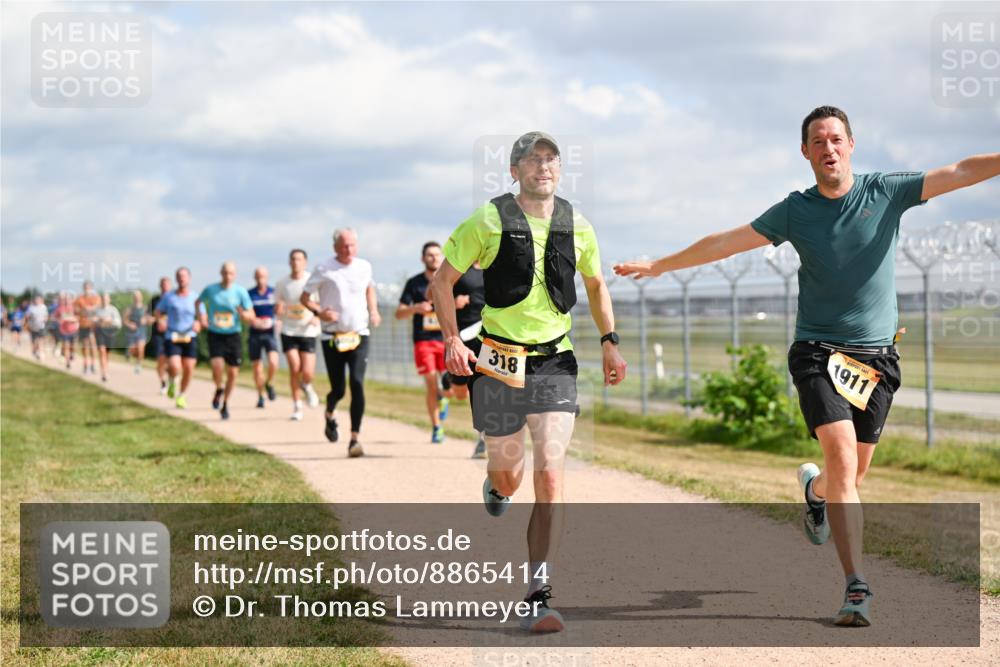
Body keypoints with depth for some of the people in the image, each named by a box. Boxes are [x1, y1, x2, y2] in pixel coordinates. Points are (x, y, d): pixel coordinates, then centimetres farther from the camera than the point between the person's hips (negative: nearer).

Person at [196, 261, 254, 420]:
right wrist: (202, 316, 3)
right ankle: (219, 389, 10)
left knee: (232, 373, 3)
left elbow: (251, 318, -2)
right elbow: (198, 302, 20)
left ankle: (225, 403, 25)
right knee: (217, 366, -22)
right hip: (215, 335, -1)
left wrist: (243, 313, -24)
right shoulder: (210, 290, -2)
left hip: (233, 335, 1)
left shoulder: (240, 291, -4)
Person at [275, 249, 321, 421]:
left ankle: (307, 387, 28)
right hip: (289, 331, 1)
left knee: (307, 372, -10)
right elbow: (277, 310, 11)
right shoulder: (282, 284, 2)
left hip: (308, 331, -1)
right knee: (294, 367, -13)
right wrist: (278, 309, -13)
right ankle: (297, 406, 3)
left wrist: (317, 317, -18)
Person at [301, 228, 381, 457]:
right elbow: (304, 297, 2)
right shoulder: (323, 270, -4)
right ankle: (330, 413, 40)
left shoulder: (364, 267, 6)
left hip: (359, 335, 2)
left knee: (357, 384, -15)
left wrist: (373, 311, 10)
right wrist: (319, 312, -17)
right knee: (338, 389, 2)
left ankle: (355, 438, -12)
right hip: (332, 337, -1)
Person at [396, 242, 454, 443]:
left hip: (447, 339, 1)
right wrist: (416, 308, -15)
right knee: (431, 385, -6)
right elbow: (399, 313, 4)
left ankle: (442, 397, 27)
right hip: (423, 341, -1)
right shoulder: (414, 283, 4)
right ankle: (436, 428, 10)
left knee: (452, 385, -10)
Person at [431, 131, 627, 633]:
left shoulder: (576, 225, 4)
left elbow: (595, 284, 21)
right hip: (498, 364, -1)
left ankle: (539, 597, -11)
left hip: (555, 364, 1)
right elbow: (442, 280, 2)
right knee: (508, 478, 9)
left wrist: (609, 341, 11)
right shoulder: (488, 221, -6)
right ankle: (495, 483, 51)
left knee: (549, 477, -12)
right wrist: (452, 339, -10)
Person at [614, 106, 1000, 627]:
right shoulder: (795, 211, 2)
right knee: (842, 459, -17)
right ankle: (856, 587, -16)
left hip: (877, 355, 1)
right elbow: (726, 243, 9)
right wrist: (658, 266, 13)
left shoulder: (887, 192, 1)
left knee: (853, 473, 8)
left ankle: (815, 488, 46)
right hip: (818, 351, -1)